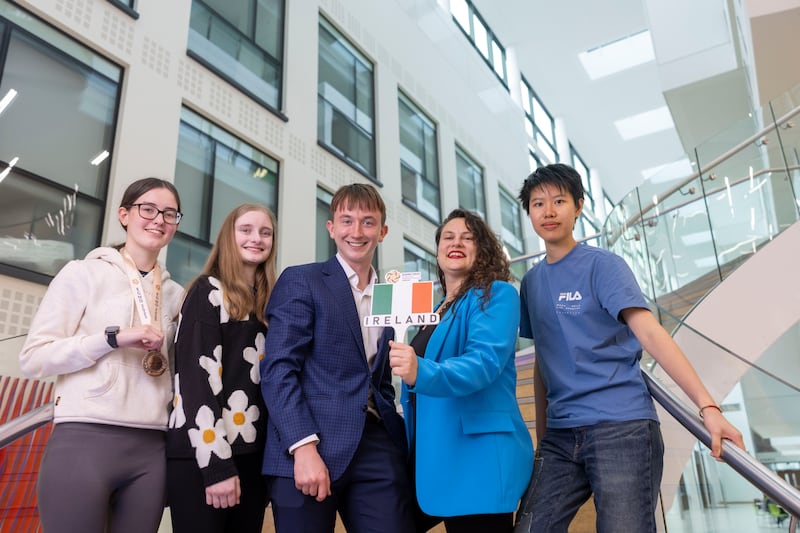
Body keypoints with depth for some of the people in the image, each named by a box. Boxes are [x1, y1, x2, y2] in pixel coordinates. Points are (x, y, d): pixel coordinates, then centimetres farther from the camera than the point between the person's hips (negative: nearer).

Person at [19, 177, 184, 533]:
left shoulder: (175, 293, 13)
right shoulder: (83, 273, 1)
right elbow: (33, 357, -5)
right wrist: (115, 338, -13)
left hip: (151, 448, 4)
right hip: (85, 439, -4)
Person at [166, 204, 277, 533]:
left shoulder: (267, 304, 16)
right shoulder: (208, 292, -4)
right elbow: (197, 377, -13)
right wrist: (216, 464, -18)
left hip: (253, 456, 7)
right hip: (203, 454, -6)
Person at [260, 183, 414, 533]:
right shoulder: (300, 281, 1)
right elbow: (277, 370, -8)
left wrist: (397, 433, 5)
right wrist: (304, 446, -18)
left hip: (378, 445, 4)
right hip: (307, 447, -4)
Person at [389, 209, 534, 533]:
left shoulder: (496, 294, -6)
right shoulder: (432, 308, 17)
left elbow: (485, 361, -23)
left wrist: (422, 373, -37)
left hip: (477, 456, -8)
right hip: (427, 457, 8)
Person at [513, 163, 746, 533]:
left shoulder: (602, 265, -2)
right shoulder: (531, 282, 13)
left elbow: (651, 334, -12)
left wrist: (707, 406, -22)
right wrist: (541, 433, 16)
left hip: (622, 426, -4)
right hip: (561, 434, 5)